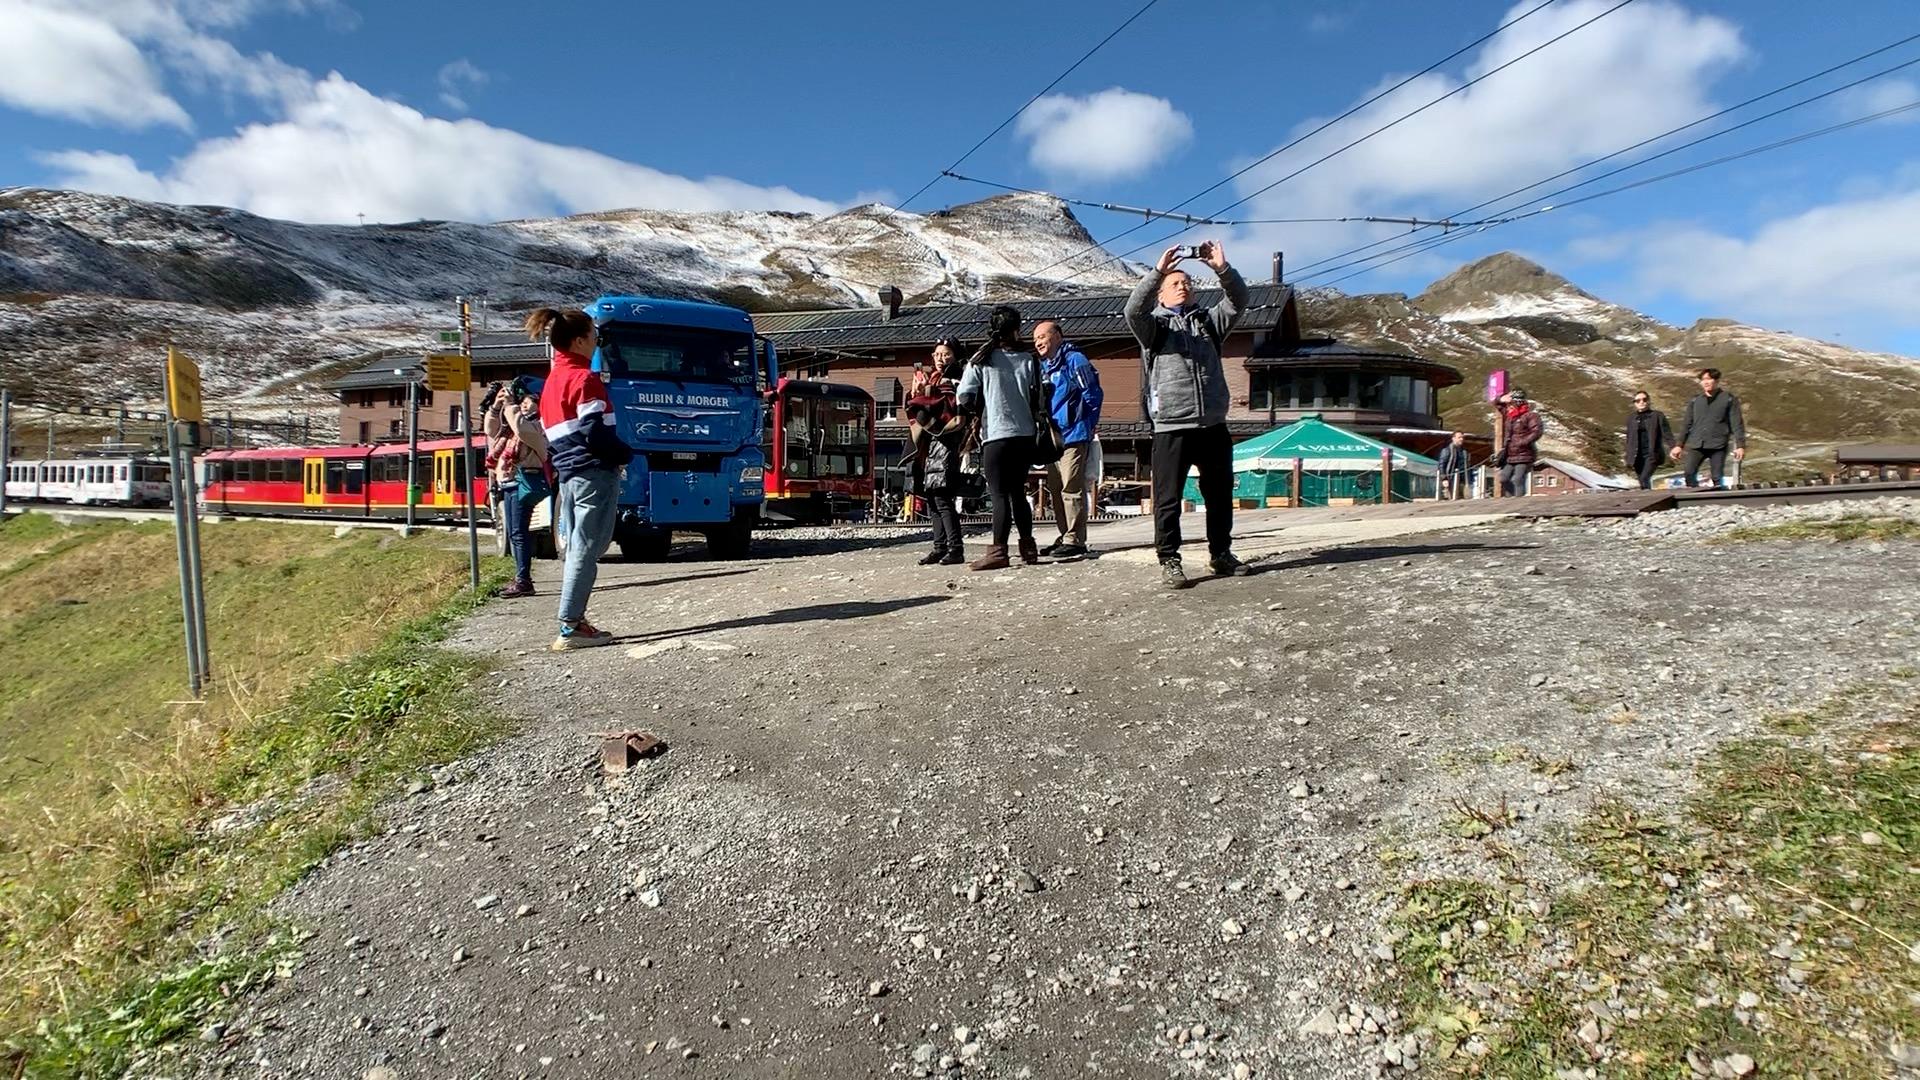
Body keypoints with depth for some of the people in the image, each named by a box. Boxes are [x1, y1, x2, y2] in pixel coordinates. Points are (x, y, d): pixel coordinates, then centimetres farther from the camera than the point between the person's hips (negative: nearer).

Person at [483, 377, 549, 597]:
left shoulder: (537, 426, -6)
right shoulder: (514, 424, 23)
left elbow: (521, 429, -25)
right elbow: (491, 430, 27)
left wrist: (510, 405, -15)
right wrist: (496, 406, 15)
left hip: (523, 482, -10)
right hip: (510, 482, 10)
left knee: (518, 532, -12)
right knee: (513, 533, 11)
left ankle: (524, 581, -12)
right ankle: (520, 579, 17)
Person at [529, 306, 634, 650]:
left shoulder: (552, 380, 18)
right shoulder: (584, 378, -10)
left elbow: (551, 436, 19)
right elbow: (595, 431, -17)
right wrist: (625, 454, -3)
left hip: (569, 475, 9)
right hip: (594, 473, -9)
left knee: (577, 548, 12)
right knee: (587, 550, -7)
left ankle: (572, 622, 15)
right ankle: (571, 627, -7)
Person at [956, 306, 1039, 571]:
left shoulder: (981, 360, -2)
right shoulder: (1028, 360, 6)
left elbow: (965, 397, -6)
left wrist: (978, 413, 11)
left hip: (995, 435, -3)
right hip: (1025, 435, 4)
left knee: (1000, 495, -4)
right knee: (1019, 492, 14)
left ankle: (998, 551, -9)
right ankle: (1028, 547, 17)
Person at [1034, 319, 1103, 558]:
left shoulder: (1074, 360, -8)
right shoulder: (1044, 367, 18)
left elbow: (1093, 395, -11)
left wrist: (1086, 427, -8)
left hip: (1073, 436, -9)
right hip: (1052, 438, 9)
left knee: (1071, 489, -10)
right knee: (1054, 490, 11)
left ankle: (1075, 541, -6)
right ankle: (1065, 537, 20)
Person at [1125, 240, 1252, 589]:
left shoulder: (1208, 321, 18)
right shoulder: (1154, 324, 7)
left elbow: (1238, 301, 3)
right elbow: (1133, 309, -14)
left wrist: (1223, 269, -13)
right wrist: (1158, 270, -22)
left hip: (1213, 426, 4)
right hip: (1171, 428, -4)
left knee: (1220, 495, 12)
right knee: (1168, 498, -3)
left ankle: (1221, 554, 26)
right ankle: (1169, 561, 5)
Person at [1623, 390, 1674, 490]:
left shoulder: (1658, 415, 3)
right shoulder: (1631, 418, 11)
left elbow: (1666, 434, -3)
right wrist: (1628, 458, 13)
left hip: (1652, 454, -3)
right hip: (1637, 455, 3)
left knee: (1645, 478, -25)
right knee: (1642, 481, 5)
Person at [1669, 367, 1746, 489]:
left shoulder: (1729, 399, 5)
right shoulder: (1695, 400, 13)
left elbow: (1737, 424, 2)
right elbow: (1686, 423, 15)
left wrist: (1740, 445, -6)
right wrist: (1679, 445, 9)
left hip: (1718, 446, -2)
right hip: (1696, 445, 2)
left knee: (1718, 478, -2)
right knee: (1689, 472, -16)